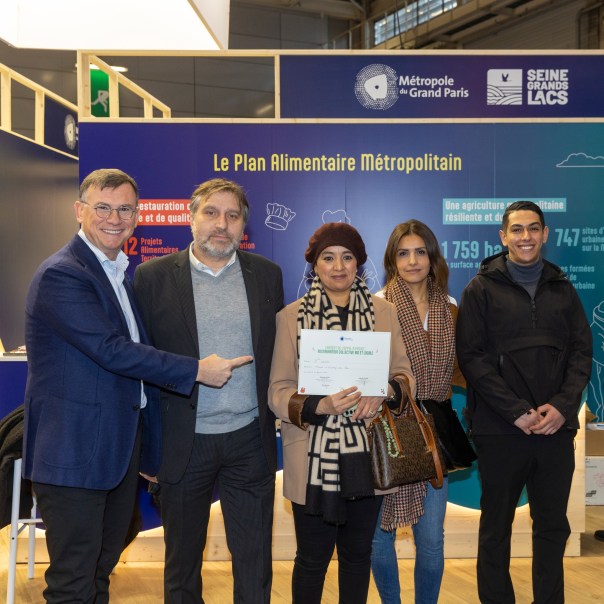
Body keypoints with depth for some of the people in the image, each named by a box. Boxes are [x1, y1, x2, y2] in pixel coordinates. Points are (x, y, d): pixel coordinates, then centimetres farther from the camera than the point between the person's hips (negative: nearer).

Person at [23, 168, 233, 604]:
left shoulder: (122, 273, 14)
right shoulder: (61, 274, -16)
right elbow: (111, 350, -23)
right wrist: (197, 370, -19)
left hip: (122, 444, 9)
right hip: (76, 449, -8)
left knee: (102, 569, 20)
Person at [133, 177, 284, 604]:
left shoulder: (267, 274, 4)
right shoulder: (154, 276, -2)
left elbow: (279, 353, 8)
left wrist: (284, 412, 3)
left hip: (250, 440, 1)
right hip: (183, 442, -1)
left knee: (255, 565, 9)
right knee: (182, 561, 16)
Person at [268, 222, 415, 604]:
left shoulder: (385, 312, 4)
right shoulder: (291, 317, -2)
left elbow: (405, 374, 6)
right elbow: (278, 390, -5)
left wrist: (385, 391, -16)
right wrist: (318, 406, -24)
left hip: (366, 454, 2)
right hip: (313, 458, -2)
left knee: (358, 552, 15)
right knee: (312, 558, 7)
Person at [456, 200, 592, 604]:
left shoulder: (562, 289, 10)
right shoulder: (482, 289, 0)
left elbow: (582, 351, 6)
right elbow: (472, 357, -7)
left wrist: (563, 406, -10)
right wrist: (516, 411, -14)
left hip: (556, 429, 3)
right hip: (500, 430, -3)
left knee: (553, 525, 12)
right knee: (496, 528, 8)